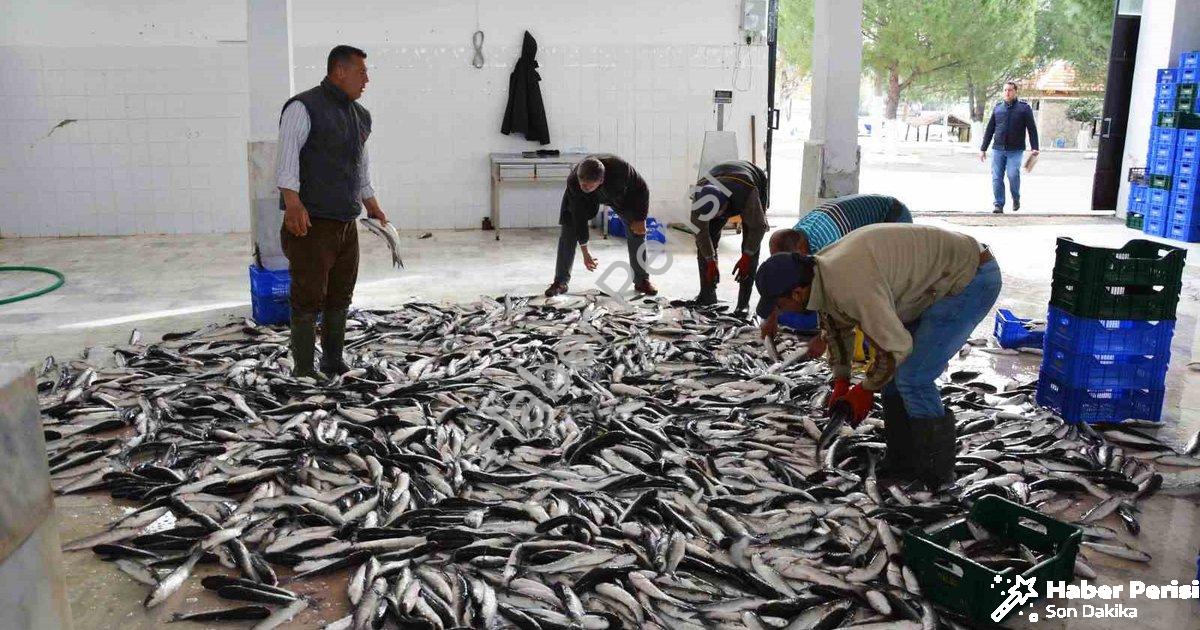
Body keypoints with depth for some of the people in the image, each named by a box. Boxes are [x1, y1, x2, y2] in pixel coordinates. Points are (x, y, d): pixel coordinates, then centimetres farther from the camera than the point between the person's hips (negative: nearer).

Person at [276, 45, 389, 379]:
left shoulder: (360, 116, 17)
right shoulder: (304, 108, -9)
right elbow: (287, 157, -19)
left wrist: (373, 207, 28)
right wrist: (293, 202, -31)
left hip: (347, 224, 8)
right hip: (312, 224, -8)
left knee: (340, 297, 12)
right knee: (309, 298, -4)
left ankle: (334, 362, 24)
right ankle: (303, 371, 4)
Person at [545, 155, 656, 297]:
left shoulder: (621, 168, -44)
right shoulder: (573, 181, -38)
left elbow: (641, 189, -23)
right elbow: (579, 217, -28)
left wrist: (640, 219, -18)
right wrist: (585, 253, -23)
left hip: (620, 193, 0)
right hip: (586, 199, 0)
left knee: (637, 230, -6)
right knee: (568, 230, -12)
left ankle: (642, 280, 8)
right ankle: (560, 282, -3)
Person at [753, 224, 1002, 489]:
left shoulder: (851, 285, -33)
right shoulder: (821, 271, -1)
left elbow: (895, 345, -25)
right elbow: (836, 325, 16)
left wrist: (866, 390, -9)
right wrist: (841, 382, 12)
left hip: (973, 279, -10)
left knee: (913, 379, -13)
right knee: (893, 372, 9)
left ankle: (936, 473, 3)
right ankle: (902, 462, 20)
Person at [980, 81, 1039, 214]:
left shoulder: (1024, 108, 4)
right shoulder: (998, 108, 13)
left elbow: (1032, 129, 1)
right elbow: (990, 129, 16)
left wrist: (1034, 148, -8)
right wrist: (983, 149, 13)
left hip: (1015, 150, -3)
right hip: (998, 149, 3)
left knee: (1013, 175, -17)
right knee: (997, 178, -5)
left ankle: (1016, 198, 8)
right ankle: (998, 205, 3)